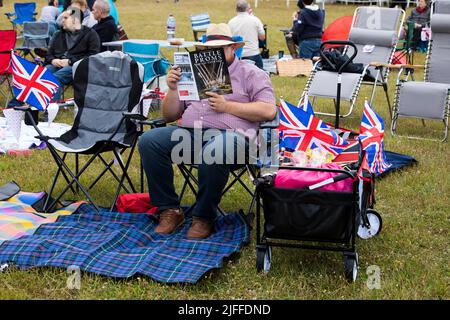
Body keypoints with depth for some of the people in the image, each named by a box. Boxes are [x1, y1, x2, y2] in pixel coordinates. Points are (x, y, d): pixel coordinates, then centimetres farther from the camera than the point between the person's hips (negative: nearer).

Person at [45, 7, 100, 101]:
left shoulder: (90, 34, 8)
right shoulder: (58, 34, 27)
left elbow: (93, 56, -5)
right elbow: (49, 54, 27)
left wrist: (70, 61, -11)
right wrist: (52, 60, 1)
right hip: (56, 65, 5)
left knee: (55, 78, -36)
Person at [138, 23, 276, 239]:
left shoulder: (251, 74, 14)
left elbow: (268, 111, -2)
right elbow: (169, 116, 24)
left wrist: (227, 106, -6)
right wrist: (172, 89, 6)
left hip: (229, 132, -5)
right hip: (188, 131, 5)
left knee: (213, 153, -40)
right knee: (148, 141, -21)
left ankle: (204, 217, -18)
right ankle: (169, 210, -12)